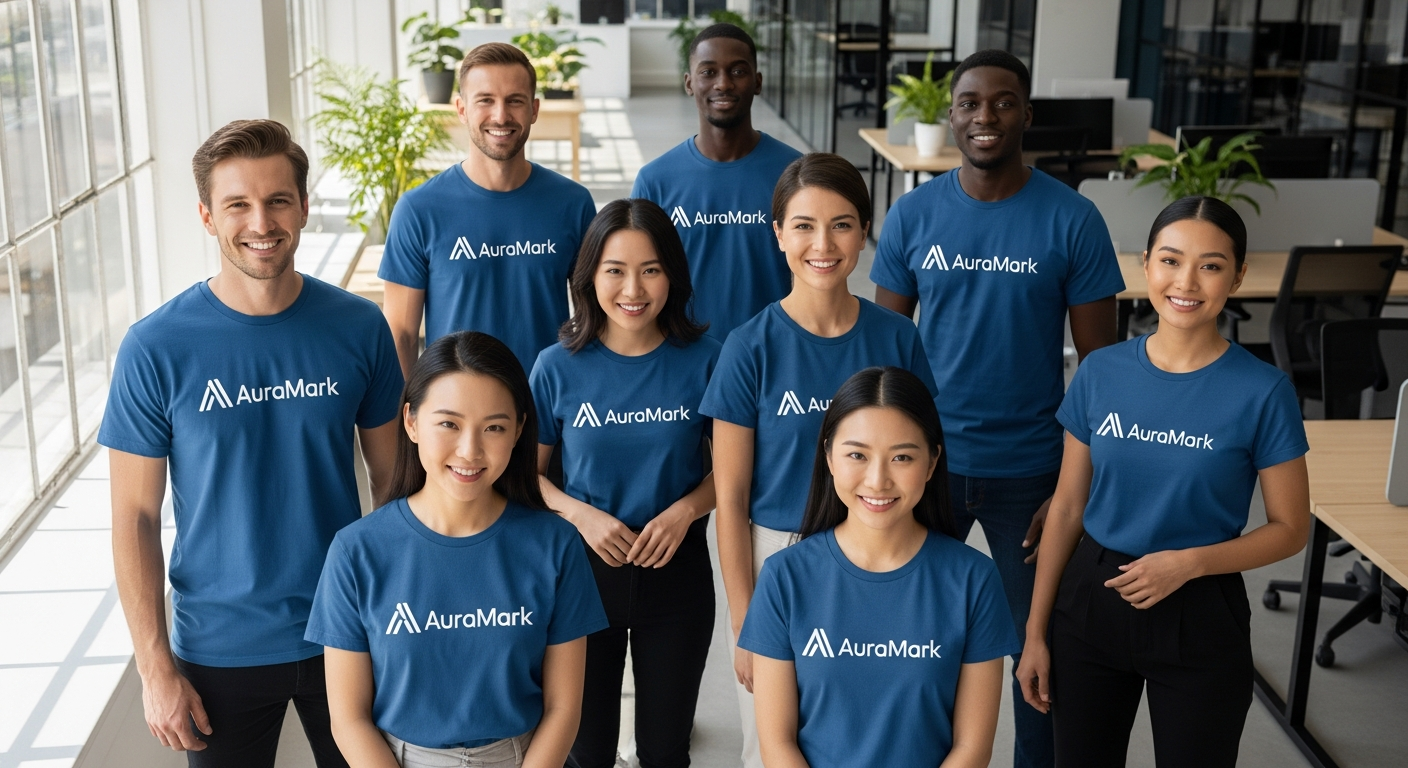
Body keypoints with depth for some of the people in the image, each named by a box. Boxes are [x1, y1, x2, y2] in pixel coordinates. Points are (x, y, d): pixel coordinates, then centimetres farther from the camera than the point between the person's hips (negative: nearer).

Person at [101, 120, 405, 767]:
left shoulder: (358, 326, -7)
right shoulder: (155, 348, -12)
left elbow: (391, 476, 2)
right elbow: (135, 516, -7)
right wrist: (156, 666, -7)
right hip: (220, 647, -1)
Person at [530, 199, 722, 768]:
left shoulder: (702, 360, -8)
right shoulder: (559, 366, -8)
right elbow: (527, 470, 1)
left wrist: (685, 511, -15)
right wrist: (580, 513, -16)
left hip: (677, 570, 0)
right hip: (585, 569, 0)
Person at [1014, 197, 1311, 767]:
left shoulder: (1263, 392, -11)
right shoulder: (1101, 373, -3)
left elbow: (1289, 529, -4)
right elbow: (1067, 509, 2)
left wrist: (1188, 562, -19)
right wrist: (1036, 633, 3)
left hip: (1201, 618, -2)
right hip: (1091, 604, 3)